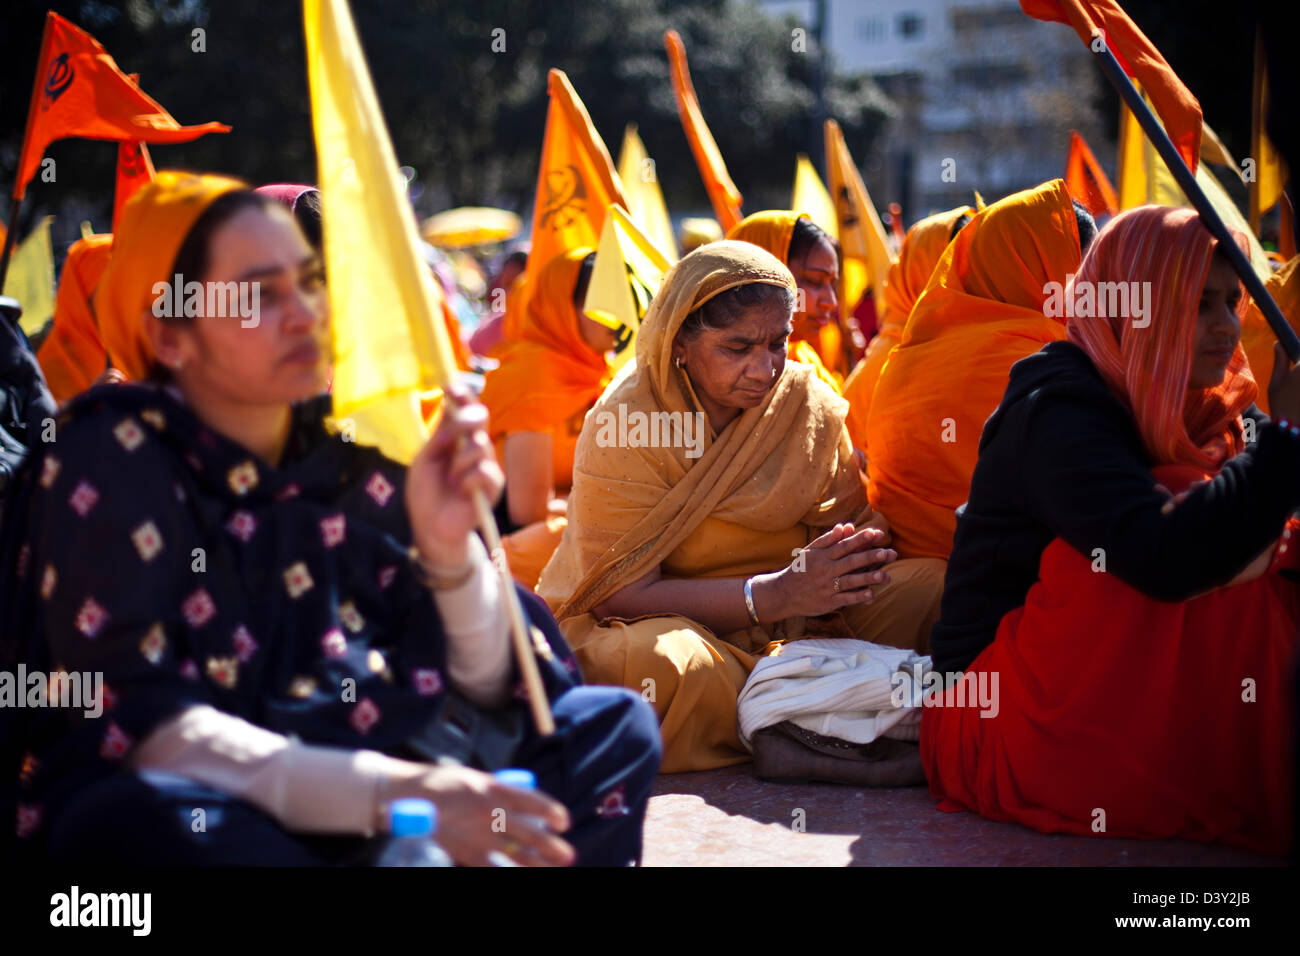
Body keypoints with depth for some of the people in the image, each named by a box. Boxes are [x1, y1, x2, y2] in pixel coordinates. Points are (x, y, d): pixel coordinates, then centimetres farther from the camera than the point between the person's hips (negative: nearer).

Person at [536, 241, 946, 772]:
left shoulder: (809, 403, 0)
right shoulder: (624, 426, -15)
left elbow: (855, 521, 4)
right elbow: (626, 594, -21)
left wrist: (858, 555, -23)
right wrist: (779, 594, -29)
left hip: (791, 627, 4)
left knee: (935, 588, -15)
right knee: (657, 663, -40)